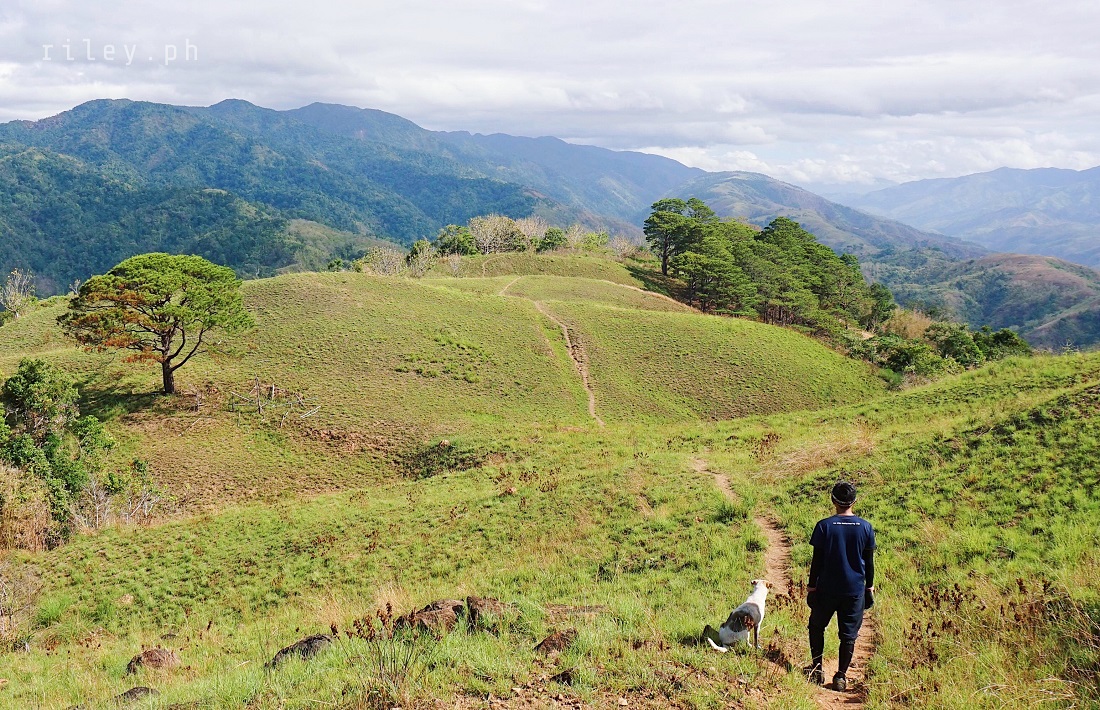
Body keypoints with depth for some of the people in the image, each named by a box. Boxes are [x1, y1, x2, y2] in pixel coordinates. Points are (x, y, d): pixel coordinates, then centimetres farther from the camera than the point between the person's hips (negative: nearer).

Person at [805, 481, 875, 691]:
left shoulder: (824, 526, -9)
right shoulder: (865, 527, -4)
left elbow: (817, 561, -6)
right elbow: (869, 562, 2)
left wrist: (811, 587, 2)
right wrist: (869, 588, 13)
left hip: (827, 589, -1)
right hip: (855, 591, 1)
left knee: (816, 626, 18)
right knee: (848, 634, 9)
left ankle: (817, 670, 17)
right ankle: (841, 676, 10)